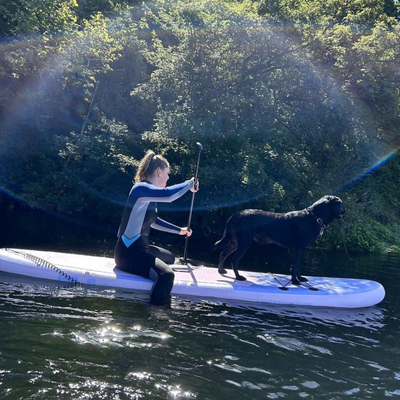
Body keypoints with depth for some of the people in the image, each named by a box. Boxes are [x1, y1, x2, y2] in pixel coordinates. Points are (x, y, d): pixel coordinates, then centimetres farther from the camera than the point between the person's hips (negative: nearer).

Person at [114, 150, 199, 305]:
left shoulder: (150, 193, 13)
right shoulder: (141, 188, -17)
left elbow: (153, 221, 30)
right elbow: (168, 195, -35)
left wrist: (179, 230, 34)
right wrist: (190, 184, -17)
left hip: (140, 247, 11)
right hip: (128, 252, -11)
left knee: (169, 258, 33)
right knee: (166, 274, -31)